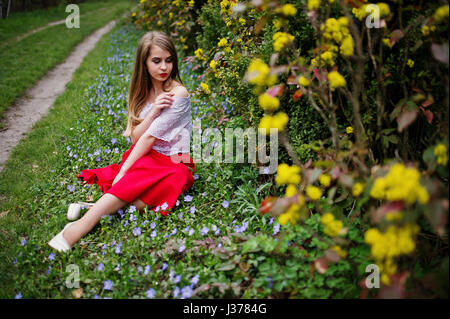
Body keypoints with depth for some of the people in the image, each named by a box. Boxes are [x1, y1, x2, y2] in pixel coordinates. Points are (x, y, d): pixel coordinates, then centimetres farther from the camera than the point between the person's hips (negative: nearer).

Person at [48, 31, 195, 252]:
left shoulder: (178, 93, -11)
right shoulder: (142, 91, 8)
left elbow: (150, 137, -18)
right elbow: (135, 137, 0)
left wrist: (123, 171, -23)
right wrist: (153, 111, -18)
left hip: (173, 162, -6)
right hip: (144, 157, 6)